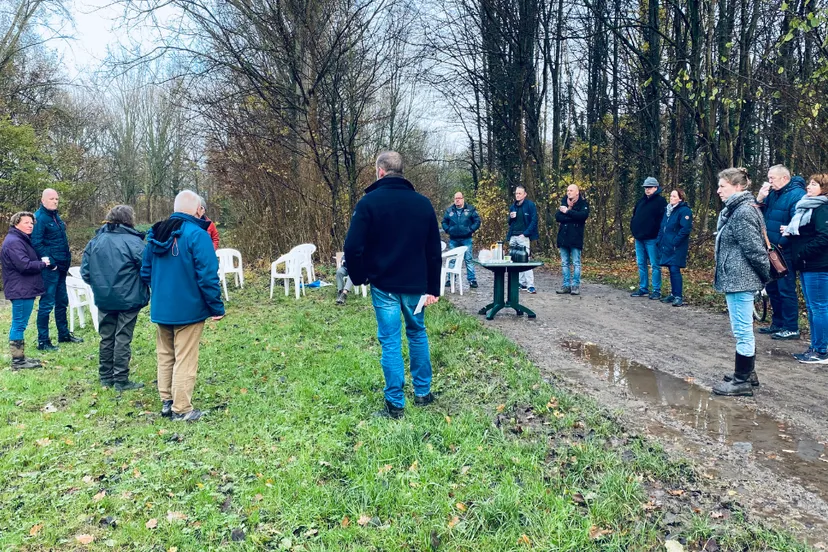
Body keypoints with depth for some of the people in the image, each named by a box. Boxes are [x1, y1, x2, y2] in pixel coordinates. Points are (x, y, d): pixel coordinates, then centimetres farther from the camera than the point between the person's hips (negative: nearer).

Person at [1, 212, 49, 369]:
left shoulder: (22, 240, 18)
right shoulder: (14, 242, -16)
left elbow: (29, 261, 23)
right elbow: (25, 265, -24)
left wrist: (41, 262, 4)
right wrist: (43, 264, -10)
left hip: (24, 289, 11)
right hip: (20, 290, -11)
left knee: (19, 324, 14)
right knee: (19, 324, -6)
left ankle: (20, 357, 22)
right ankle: (17, 360, 0)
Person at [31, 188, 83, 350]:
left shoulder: (55, 216, 15)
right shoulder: (39, 217, -13)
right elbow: (36, 244, -20)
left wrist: (67, 259, 13)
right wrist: (50, 263, -19)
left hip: (61, 267, 9)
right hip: (49, 268, -9)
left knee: (62, 302, 17)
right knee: (47, 303, -4)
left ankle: (64, 334, 29)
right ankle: (43, 341, 2)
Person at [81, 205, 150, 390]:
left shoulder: (96, 241, 5)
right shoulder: (133, 241, -13)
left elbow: (85, 271, 5)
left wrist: (98, 286, 18)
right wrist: (145, 291, 2)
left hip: (103, 299, 5)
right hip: (128, 299, -5)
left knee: (106, 338, 15)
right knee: (123, 339, 2)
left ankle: (105, 377, 23)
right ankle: (121, 380, 7)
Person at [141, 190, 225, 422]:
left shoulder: (156, 234, 6)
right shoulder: (197, 234, -17)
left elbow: (145, 272, 13)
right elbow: (207, 276, -20)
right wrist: (217, 307, -12)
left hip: (160, 308, 7)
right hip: (188, 309, -7)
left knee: (165, 356, 18)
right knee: (185, 360, 2)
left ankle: (166, 402, 27)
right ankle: (181, 409, 8)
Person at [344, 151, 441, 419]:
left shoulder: (369, 202, -9)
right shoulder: (423, 203, 4)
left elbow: (353, 247, -13)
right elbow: (434, 250, 4)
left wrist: (359, 277, 4)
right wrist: (432, 288, 8)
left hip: (384, 286, -3)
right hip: (415, 285, 3)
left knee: (390, 342, 2)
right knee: (418, 335, 19)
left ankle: (395, 404, 7)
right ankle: (423, 393, 26)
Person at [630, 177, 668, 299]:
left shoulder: (660, 201, -6)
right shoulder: (641, 201, 17)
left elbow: (663, 220, -14)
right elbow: (635, 216, 24)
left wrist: (658, 235, -18)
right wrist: (633, 228, 9)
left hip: (651, 239, -7)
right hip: (639, 238, 7)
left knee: (655, 265, -2)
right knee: (641, 264, 10)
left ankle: (656, 291, 1)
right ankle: (643, 289, 18)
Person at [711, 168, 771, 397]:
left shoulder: (742, 212, -18)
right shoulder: (737, 209, 13)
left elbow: (753, 248, -20)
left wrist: (765, 274, -9)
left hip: (739, 279, -11)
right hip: (738, 278, 11)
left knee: (742, 330, -2)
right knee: (744, 330, 17)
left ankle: (742, 381, 6)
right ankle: (747, 374, 28)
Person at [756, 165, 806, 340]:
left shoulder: (797, 194, -14)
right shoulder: (772, 193, 11)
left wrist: (782, 243, -18)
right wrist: (760, 199, -5)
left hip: (785, 252, -8)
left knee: (786, 290, -3)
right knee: (772, 288, 15)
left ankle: (792, 328, 7)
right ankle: (778, 323, 28)